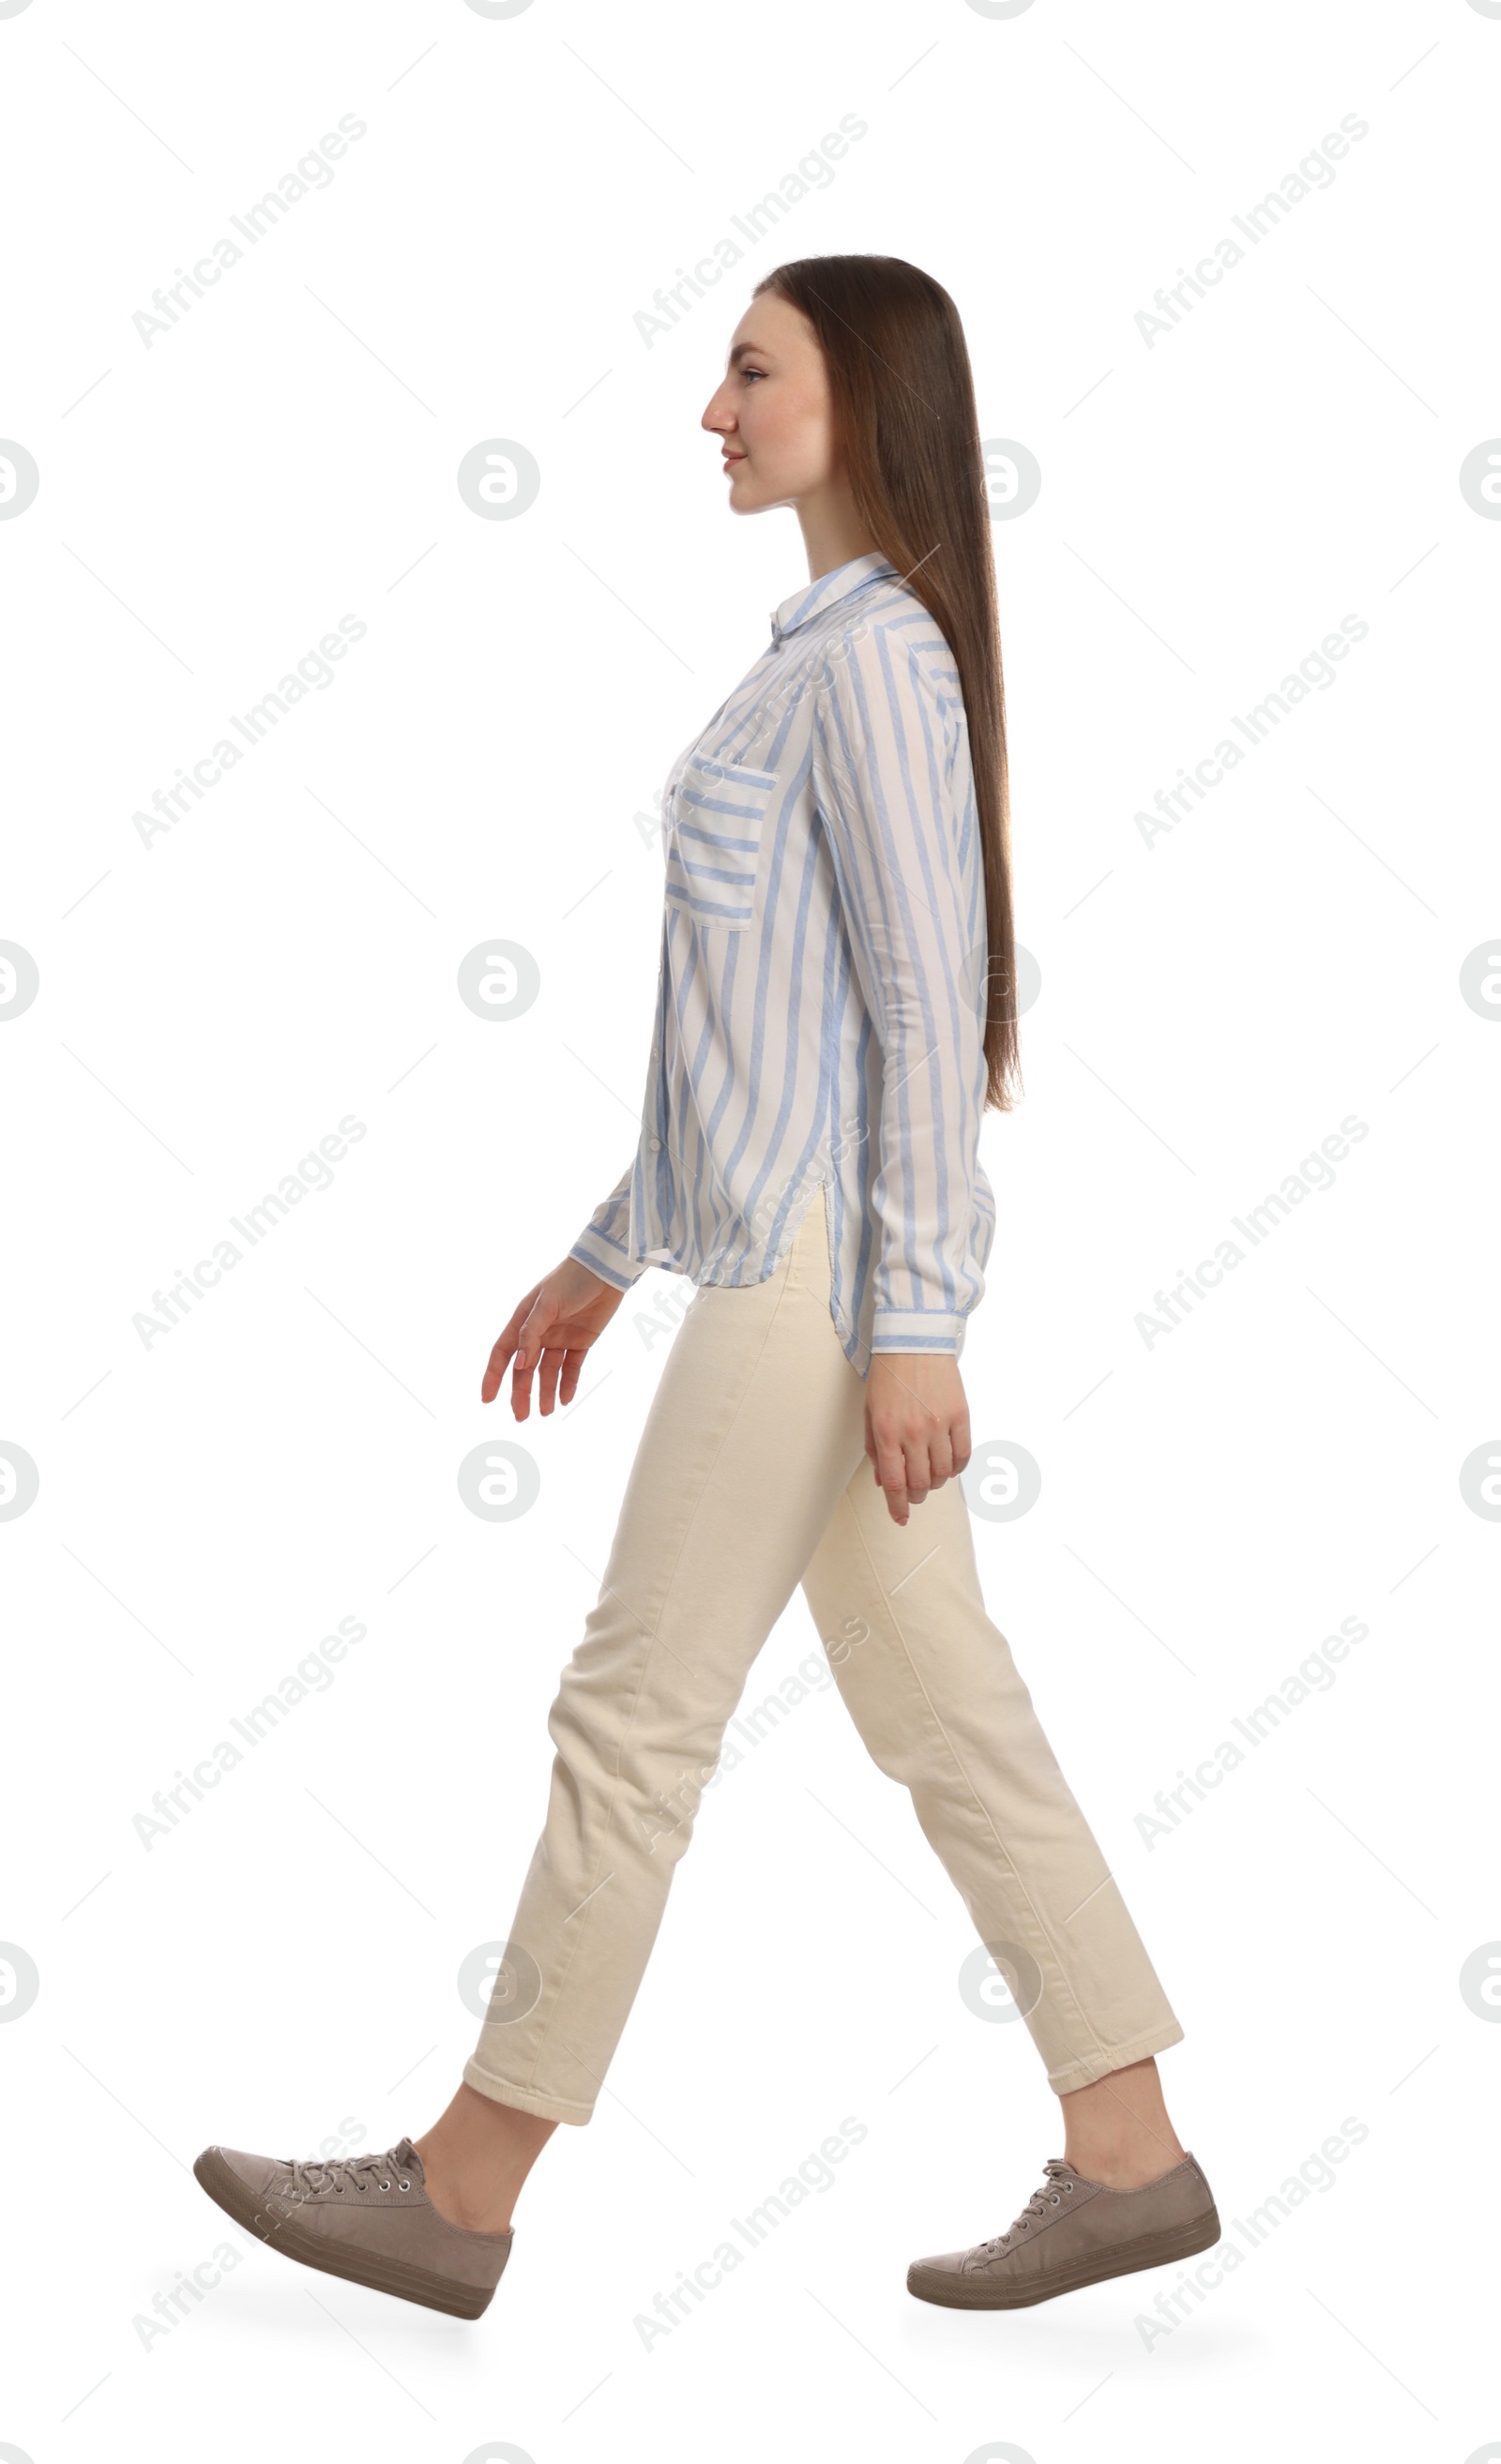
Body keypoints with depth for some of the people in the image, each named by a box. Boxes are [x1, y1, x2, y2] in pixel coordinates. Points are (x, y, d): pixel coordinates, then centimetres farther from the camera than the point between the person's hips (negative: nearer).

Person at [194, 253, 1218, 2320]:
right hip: (796, 1244, 10)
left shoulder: (874, 657, -11)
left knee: (636, 1708, -2)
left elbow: (927, 1001, -17)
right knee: (942, 1708, 11)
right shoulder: (833, 654, 19)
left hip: (830, 1259, -10)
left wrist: (912, 1320, -19)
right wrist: (611, 1252, 22)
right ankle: (1127, 2156, 17)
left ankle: (462, 2192, 10)